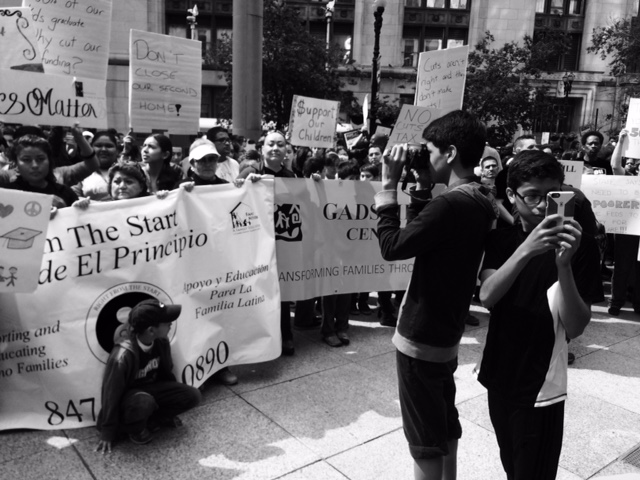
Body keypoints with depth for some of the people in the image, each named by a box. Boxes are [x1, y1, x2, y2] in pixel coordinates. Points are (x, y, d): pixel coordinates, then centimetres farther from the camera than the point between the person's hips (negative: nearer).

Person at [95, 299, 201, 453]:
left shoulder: (161, 341, -15)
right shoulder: (123, 356, -35)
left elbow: (166, 372, 4)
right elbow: (111, 395, -23)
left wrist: (173, 395, 18)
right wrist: (107, 434, -14)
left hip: (150, 388, 6)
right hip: (127, 397, -5)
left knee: (192, 395, -13)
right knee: (143, 402, -40)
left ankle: (154, 418, 5)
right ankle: (136, 429, -7)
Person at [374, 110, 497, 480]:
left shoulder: (452, 204, -26)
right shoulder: (480, 201, 3)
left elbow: (392, 246, -22)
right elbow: (421, 232, 11)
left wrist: (389, 186, -15)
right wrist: (422, 187, 3)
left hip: (422, 335, -9)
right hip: (447, 329, 9)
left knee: (424, 435, 7)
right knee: (445, 420, 25)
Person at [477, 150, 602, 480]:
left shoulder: (580, 245, -11)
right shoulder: (499, 239, -1)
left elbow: (575, 328, -17)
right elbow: (486, 297, -18)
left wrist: (564, 265, -32)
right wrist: (526, 251, -33)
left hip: (541, 387, -4)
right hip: (499, 378, 4)